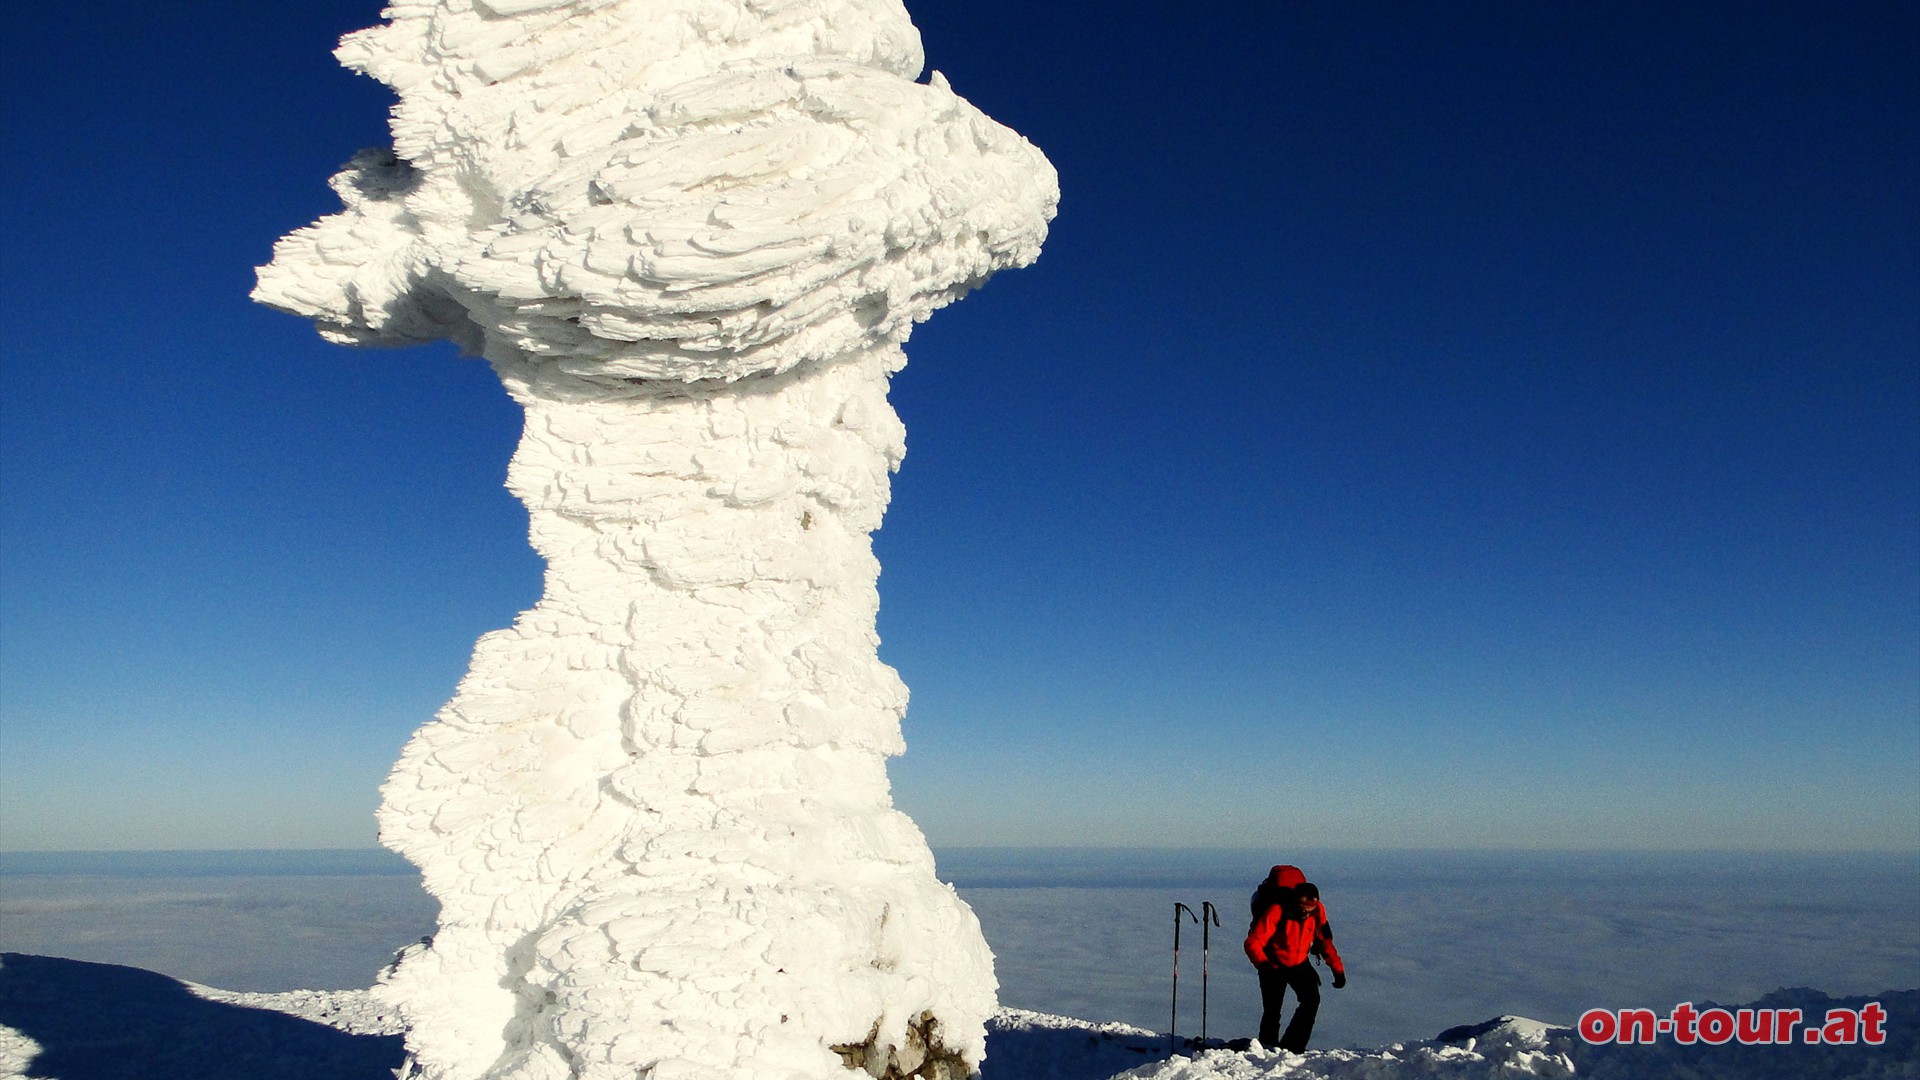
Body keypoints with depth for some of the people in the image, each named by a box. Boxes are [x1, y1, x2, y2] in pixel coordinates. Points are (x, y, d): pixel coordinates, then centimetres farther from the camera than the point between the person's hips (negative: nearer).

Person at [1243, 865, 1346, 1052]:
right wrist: (1263, 964, -47)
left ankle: (1292, 1048, -2)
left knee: (1312, 1000, -13)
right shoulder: (1277, 911, -30)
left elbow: (1325, 941, 1)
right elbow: (1253, 942, -31)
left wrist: (1338, 969, -3)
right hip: (1274, 964, -4)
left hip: (1299, 962, 4)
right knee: (1272, 1010, -8)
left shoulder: (1318, 911, -15)